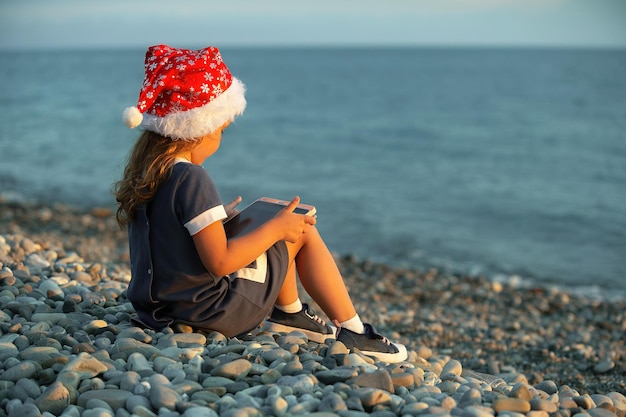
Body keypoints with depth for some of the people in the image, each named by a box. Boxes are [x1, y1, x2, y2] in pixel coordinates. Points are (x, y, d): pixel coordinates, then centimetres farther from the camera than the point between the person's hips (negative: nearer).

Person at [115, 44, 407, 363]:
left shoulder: (141, 170, 3)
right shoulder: (191, 179, -24)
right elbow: (220, 262, -26)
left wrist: (217, 218, 20)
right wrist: (277, 228, -16)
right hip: (208, 311, -9)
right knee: (303, 231, 2)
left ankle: (289, 313, 31)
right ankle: (352, 332, 10)